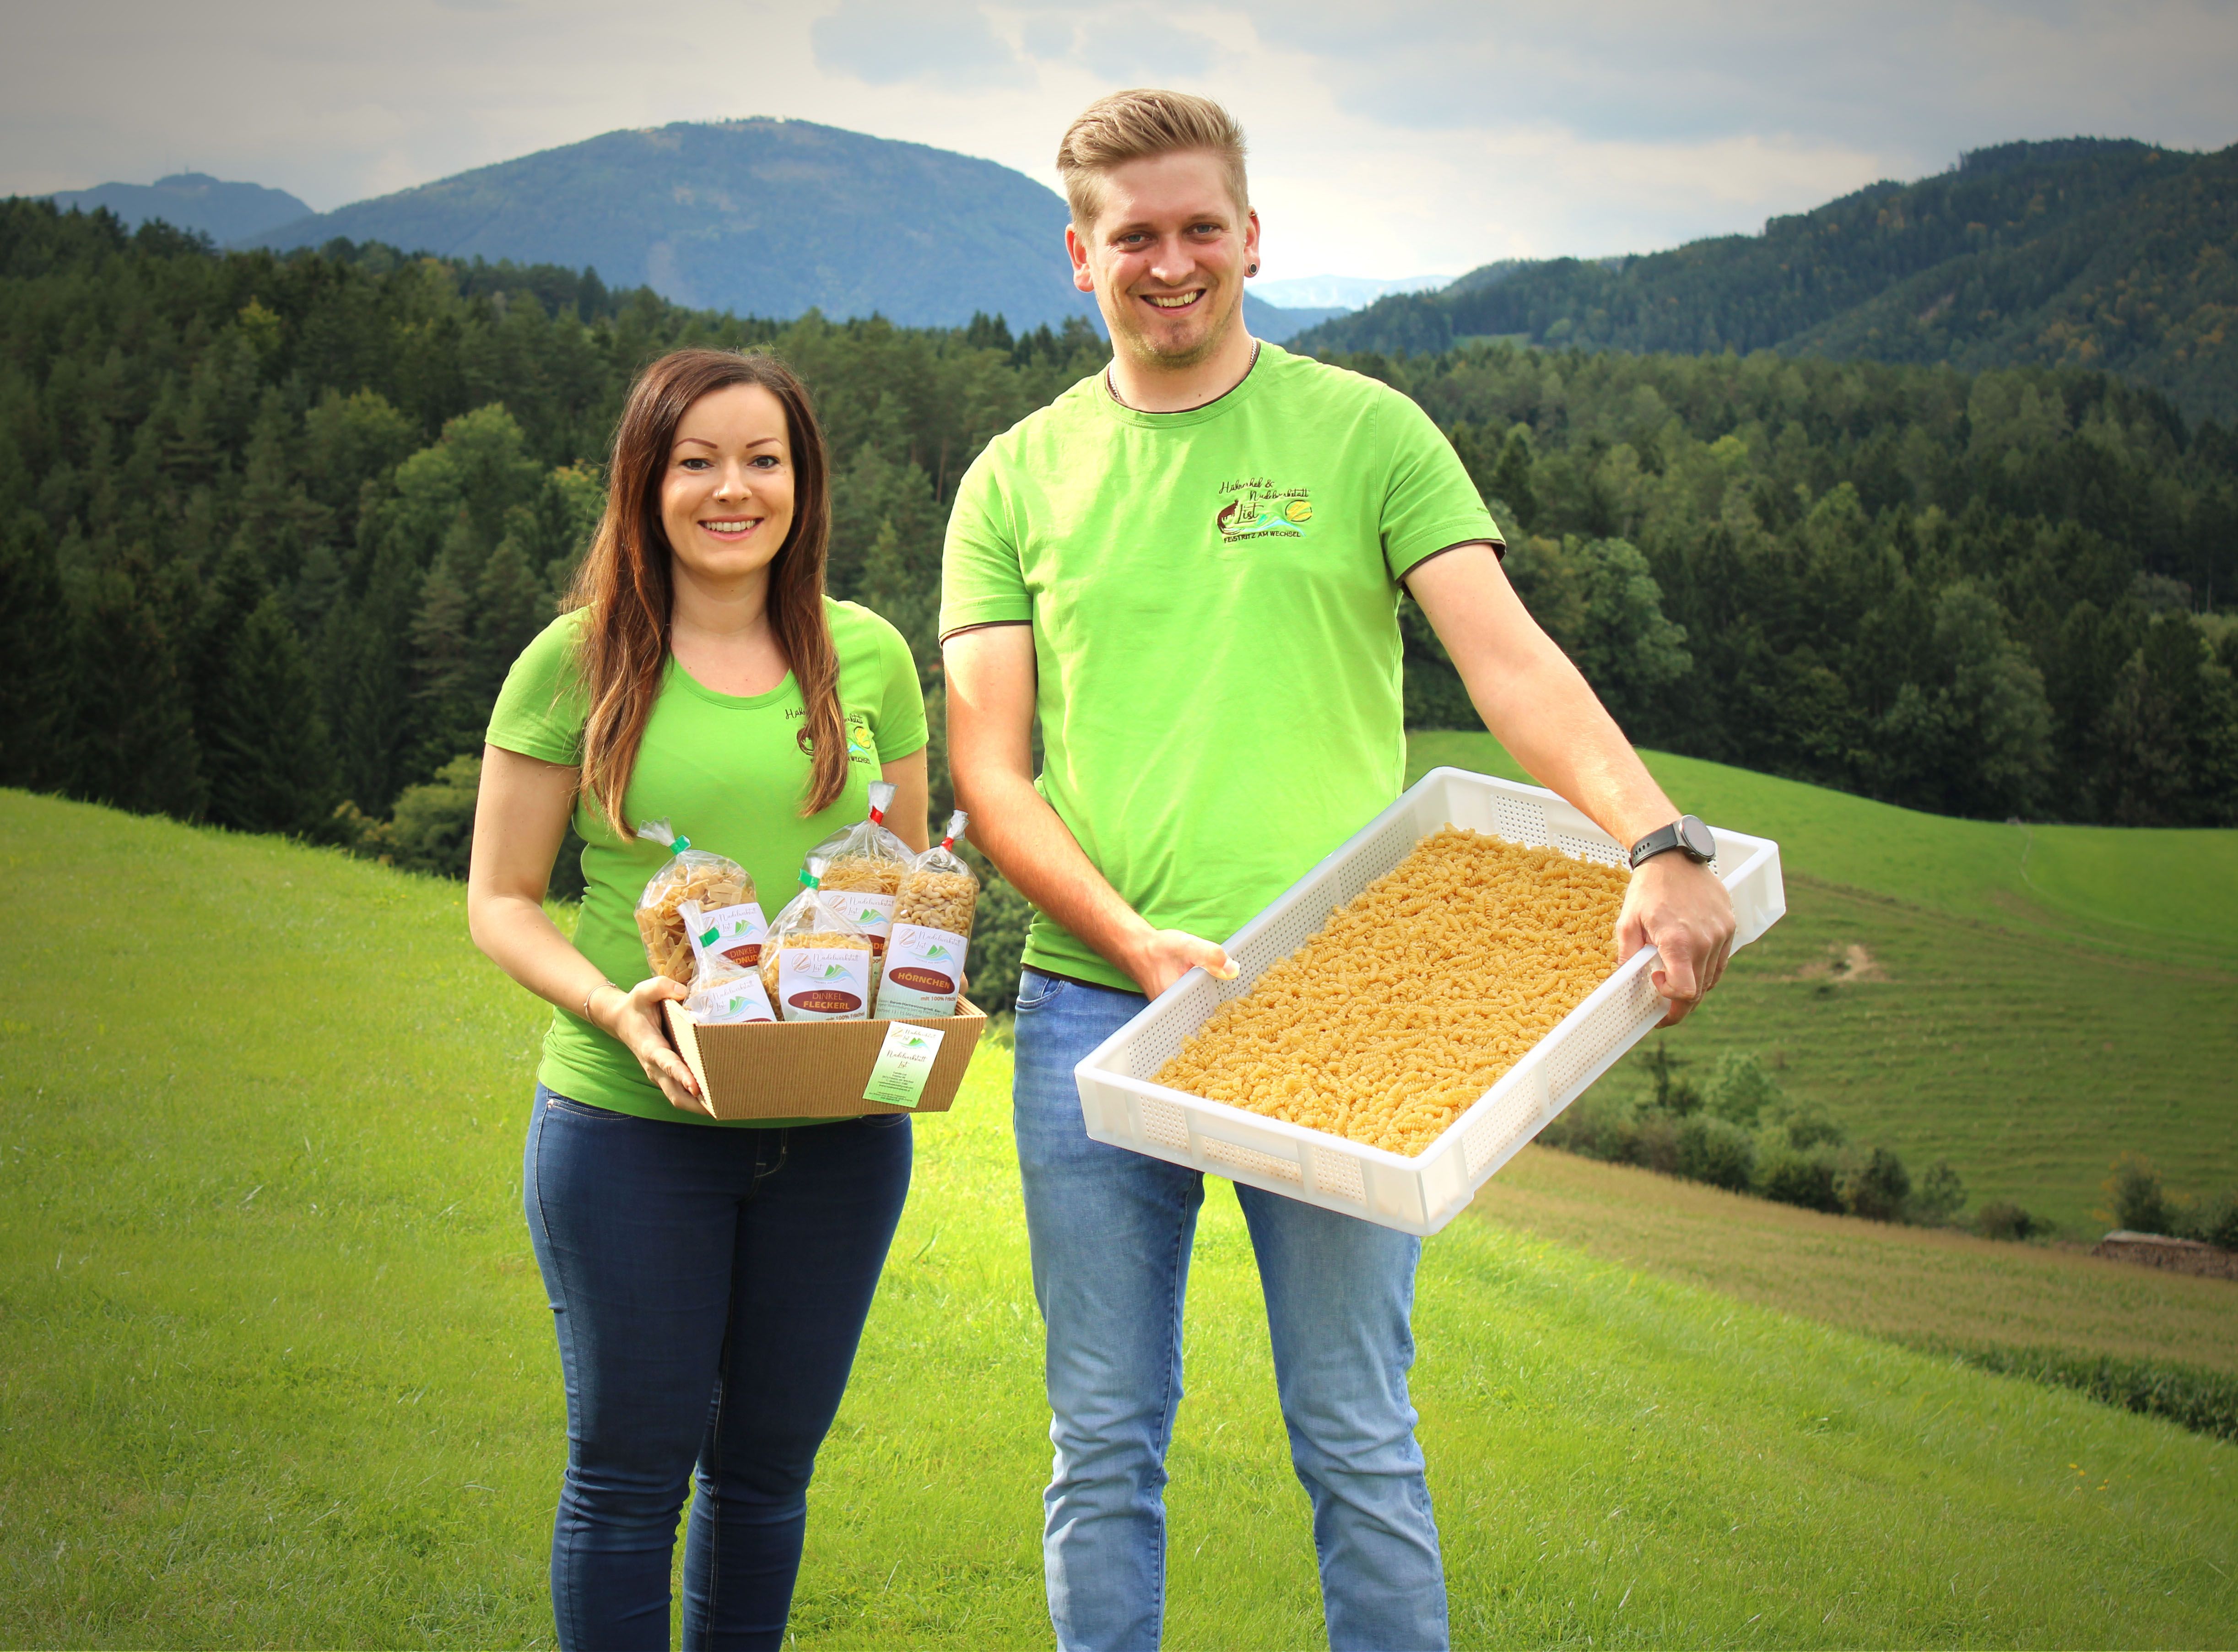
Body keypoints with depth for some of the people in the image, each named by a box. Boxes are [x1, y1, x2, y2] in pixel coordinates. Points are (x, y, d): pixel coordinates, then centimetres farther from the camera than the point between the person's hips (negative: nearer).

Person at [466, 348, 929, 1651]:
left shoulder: (868, 656, 5)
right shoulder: (579, 663, -3)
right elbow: (499, 901, 0)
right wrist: (616, 1006, -18)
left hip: (839, 1126, 3)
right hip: (629, 1121, -3)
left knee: (769, 1461, 14)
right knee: (630, 1469, 5)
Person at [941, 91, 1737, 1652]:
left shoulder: (1364, 431, 4)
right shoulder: (1018, 479, 9)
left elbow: (1511, 658, -8)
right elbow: (987, 766, 3)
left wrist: (1658, 840, -25)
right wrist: (1130, 937, -13)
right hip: (1093, 1002, 2)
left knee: (1359, 1445, 3)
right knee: (1104, 1449, 9)